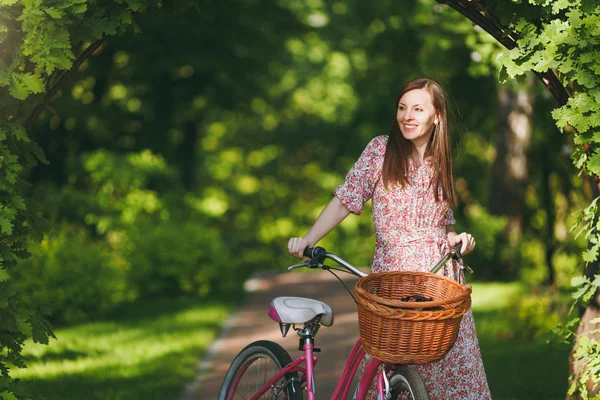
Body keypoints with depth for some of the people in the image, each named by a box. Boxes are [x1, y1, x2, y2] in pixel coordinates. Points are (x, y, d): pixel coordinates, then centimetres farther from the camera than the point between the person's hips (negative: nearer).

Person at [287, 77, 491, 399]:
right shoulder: (381, 150, 2)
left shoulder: (441, 164, 13)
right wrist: (308, 240, -12)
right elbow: (345, 200, -1)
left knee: (458, 370, -3)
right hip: (391, 275, -3)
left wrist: (458, 240, -2)